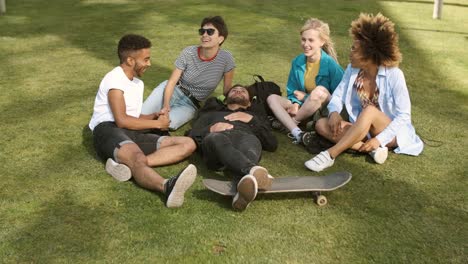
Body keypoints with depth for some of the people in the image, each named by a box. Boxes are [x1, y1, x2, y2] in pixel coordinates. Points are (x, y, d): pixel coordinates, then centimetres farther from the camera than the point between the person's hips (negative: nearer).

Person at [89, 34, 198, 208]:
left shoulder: (138, 82, 23)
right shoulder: (115, 79, -5)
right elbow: (122, 120, -14)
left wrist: (154, 116, 5)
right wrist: (157, 124, -5)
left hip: (132, 134, 8)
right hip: (108, 130, -8)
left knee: (188, 144, -11)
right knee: (138, 158, -41)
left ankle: (126, 164, -33)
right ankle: (168, 187, -75)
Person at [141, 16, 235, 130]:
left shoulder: (226, 59, -19)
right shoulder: (188, 53, -15)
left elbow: (227, 91, -8)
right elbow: (172, 81, -14)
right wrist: (165, 105, -28)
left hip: (191, 105, -1)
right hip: (173, 90, 1)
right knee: (141, 117, -24)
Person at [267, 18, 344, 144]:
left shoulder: (330, 64, -14)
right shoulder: (297, 62, 0)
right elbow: (292, 92, 8)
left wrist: (306, 97, -12)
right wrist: (295, 104, -16)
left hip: (325, 110, -5)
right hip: (305, 110, 5)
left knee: (320, 91, -35)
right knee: (272, 98, -13)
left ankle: (288, 122, -15)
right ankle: (297, 133, -36)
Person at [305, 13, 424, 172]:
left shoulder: (394, 75, -19)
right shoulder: (352, 70, -5)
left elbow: (404, 115, -17)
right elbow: (338, 95, 2)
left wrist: (379, 139, -27)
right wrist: (334, 112, -21)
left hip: (391, 133, -5)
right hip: (363, 130, 6)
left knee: (370, 111, -37)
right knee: (321, 125, -16)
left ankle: (330, 154, -37)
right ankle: (373, 149, -25)